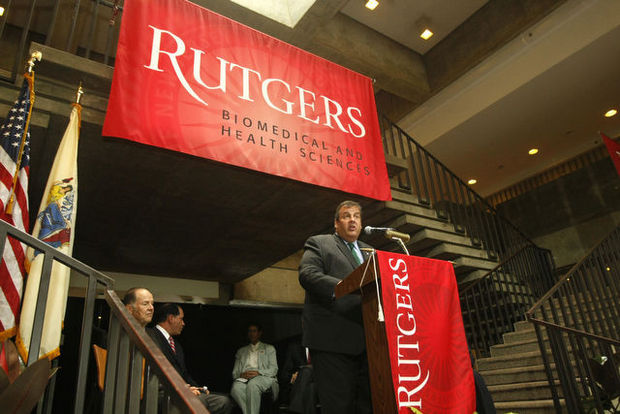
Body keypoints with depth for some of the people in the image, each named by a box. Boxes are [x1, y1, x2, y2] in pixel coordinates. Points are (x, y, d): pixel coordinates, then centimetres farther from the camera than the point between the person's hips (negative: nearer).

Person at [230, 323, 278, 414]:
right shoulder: (241, 351, 31)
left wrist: (258, 372, -10)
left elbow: (274, 369, 9)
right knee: (236, 388, -36)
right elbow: (234, 372, 21)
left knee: (252, 384, -40)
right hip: (244, 378, 2)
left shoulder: (269, 348, 23)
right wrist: (241, 375, -4)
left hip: (263, 377, -2)